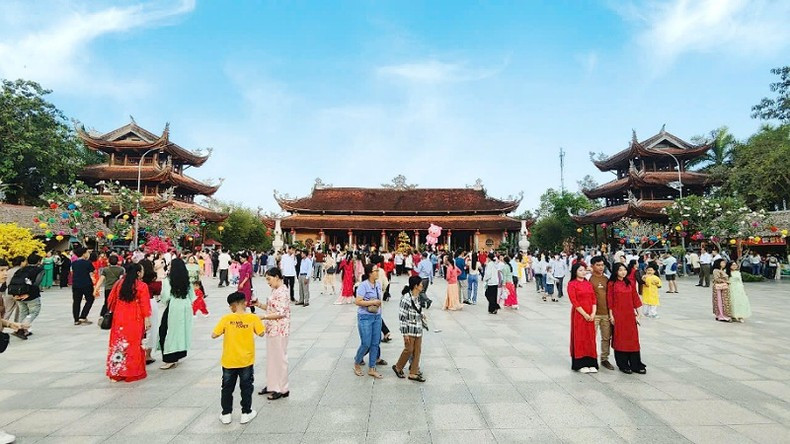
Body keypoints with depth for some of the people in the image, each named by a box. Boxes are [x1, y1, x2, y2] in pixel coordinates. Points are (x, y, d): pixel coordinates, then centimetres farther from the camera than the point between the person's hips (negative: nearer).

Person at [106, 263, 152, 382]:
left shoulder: (118, 283, 3)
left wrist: (113, 312, 25)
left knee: (118, 343, 13)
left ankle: (116, 372, 22)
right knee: (134, 344, 5)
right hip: (135, 320, -4)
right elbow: (145, 305, -12)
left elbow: (110, 300, 10)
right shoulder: (142, 286, -11)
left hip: (119, 318, 4)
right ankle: (133, 372, 12)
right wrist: (147, 320, -8)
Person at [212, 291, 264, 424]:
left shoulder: (226, 319, -12)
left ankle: (226, 414, 26)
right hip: (246, 361, 0)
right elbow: (261, 333, -4)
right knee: (246, 387, 15)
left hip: (229, 361, 0)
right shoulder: (253, 318, -13)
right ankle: (246, 413, 22)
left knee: (227, 388, 17)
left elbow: (214, 335, -9)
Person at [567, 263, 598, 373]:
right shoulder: (572, 284, -7)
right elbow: (574, 301, -12)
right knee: (579, 338, 1)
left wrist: (593, 313, -6)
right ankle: (581, 364, 8)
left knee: (590, 338, 8)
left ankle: (591, 364, 16)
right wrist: (584, 314, -14)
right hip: (578, 314, -5)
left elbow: (593, 299, 7)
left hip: (590, 315, 5)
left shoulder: (588, 284, 11)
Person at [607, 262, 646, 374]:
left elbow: (635, 299, 9)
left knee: (633, 338, 6)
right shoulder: (611, 284, -4)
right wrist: (611, 315, -7)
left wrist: (637, 314, 6)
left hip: (630, 314, 4)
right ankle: (623, 365, 14)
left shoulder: (630, 283, 7)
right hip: (618, 315, -3)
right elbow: (609, 301, -4)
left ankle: (636, 365, 14)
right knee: (620, 339, 4)